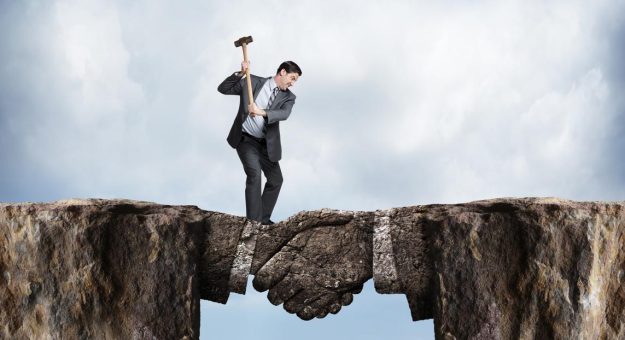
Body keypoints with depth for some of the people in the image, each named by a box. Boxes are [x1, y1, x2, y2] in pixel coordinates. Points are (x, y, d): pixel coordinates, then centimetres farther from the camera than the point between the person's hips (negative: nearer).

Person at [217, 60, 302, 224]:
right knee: (254, 173, -23)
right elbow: (223, 89, -3)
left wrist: (262, 112, -37)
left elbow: (284, 114, -21)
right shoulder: (252, 82, -3)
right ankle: (253, 221, -19)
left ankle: (264, 219, 27)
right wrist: (240, 74, -17)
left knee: (276, 180, 10)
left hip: (266, 144, 5)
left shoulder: (288, 97, 1)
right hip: (246, 139, -5)